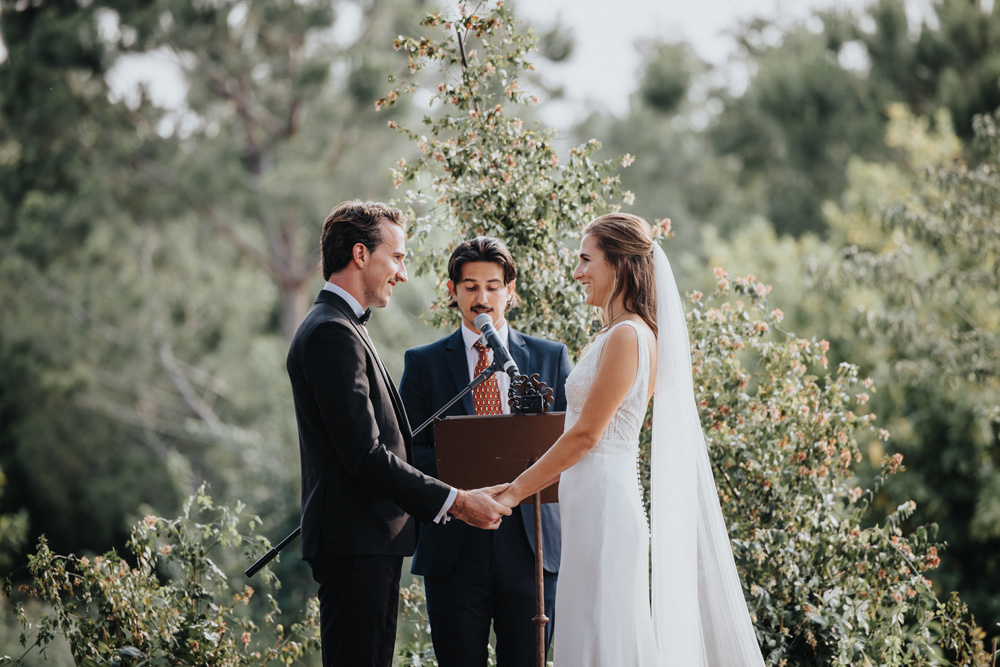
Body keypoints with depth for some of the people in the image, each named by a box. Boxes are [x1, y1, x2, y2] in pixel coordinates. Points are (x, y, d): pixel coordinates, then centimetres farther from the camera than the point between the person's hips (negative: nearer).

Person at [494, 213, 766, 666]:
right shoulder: (616, 334, 16)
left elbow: (586, 435, -15)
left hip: (603, 504, -10)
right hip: (591, 504, 10)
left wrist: (515, 491, -9)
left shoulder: (627, 336, -13)